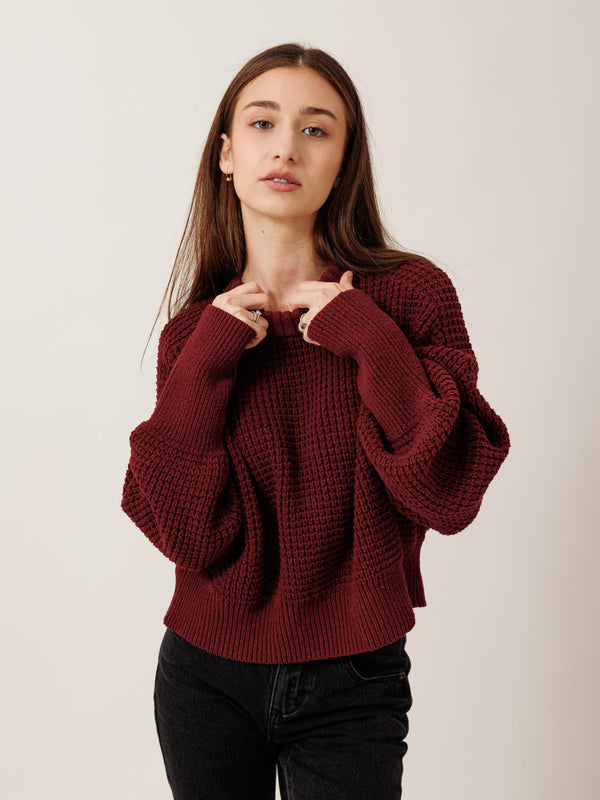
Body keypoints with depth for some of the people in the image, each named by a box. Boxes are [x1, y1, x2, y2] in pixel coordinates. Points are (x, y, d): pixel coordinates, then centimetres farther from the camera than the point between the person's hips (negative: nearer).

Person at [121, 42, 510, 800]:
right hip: (206, 675, 3)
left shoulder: (411, 291, -7)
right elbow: (188, 533, -10)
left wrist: (370, 341, -20)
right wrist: (204, 365, -17)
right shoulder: (194, 331, -1)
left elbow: (451, 495, -14)